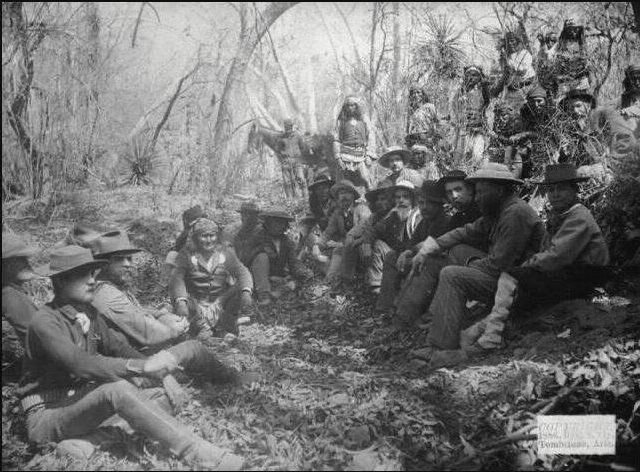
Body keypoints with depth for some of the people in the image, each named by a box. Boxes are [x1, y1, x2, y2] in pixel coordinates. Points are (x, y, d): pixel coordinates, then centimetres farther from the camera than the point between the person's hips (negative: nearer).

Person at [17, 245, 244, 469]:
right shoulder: (45, 322, -18)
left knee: (158, 397, -10)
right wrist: (142, 366, -38)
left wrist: (155, 366, -13)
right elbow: (81, 364, -32)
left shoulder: (89, 313, 6)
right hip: (46, 415, -8)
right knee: (117, 390, -33)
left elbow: (116, 346, 7)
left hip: (80, 401, 8)